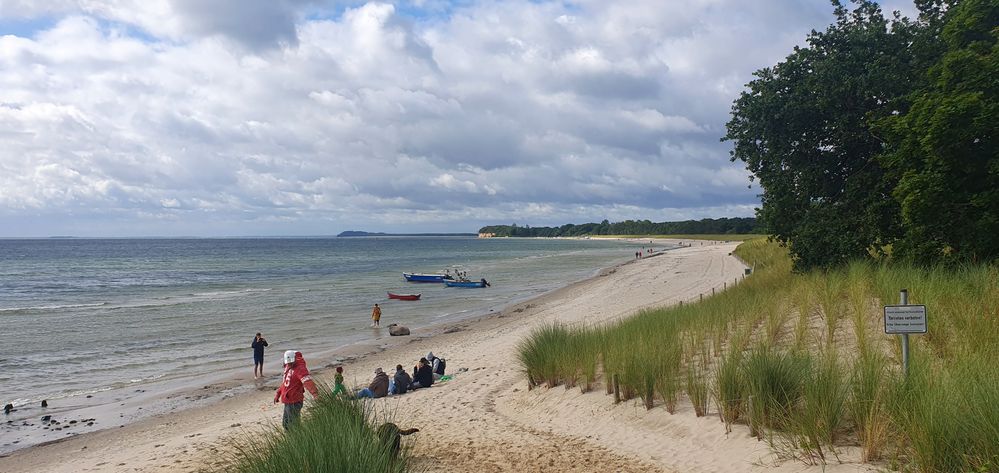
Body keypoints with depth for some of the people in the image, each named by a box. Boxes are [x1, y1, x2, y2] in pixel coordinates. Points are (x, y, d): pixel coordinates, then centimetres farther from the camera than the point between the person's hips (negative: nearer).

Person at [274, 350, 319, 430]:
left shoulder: (300, 369, -19)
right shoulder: (288, 367, 9)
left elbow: (307, 381, -35)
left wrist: (315, 394, -49)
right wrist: (277, 394, 30)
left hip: (294, 402, -9)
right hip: (287, 402, 9)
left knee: (293, 425, -3)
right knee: (285, 424, 21)